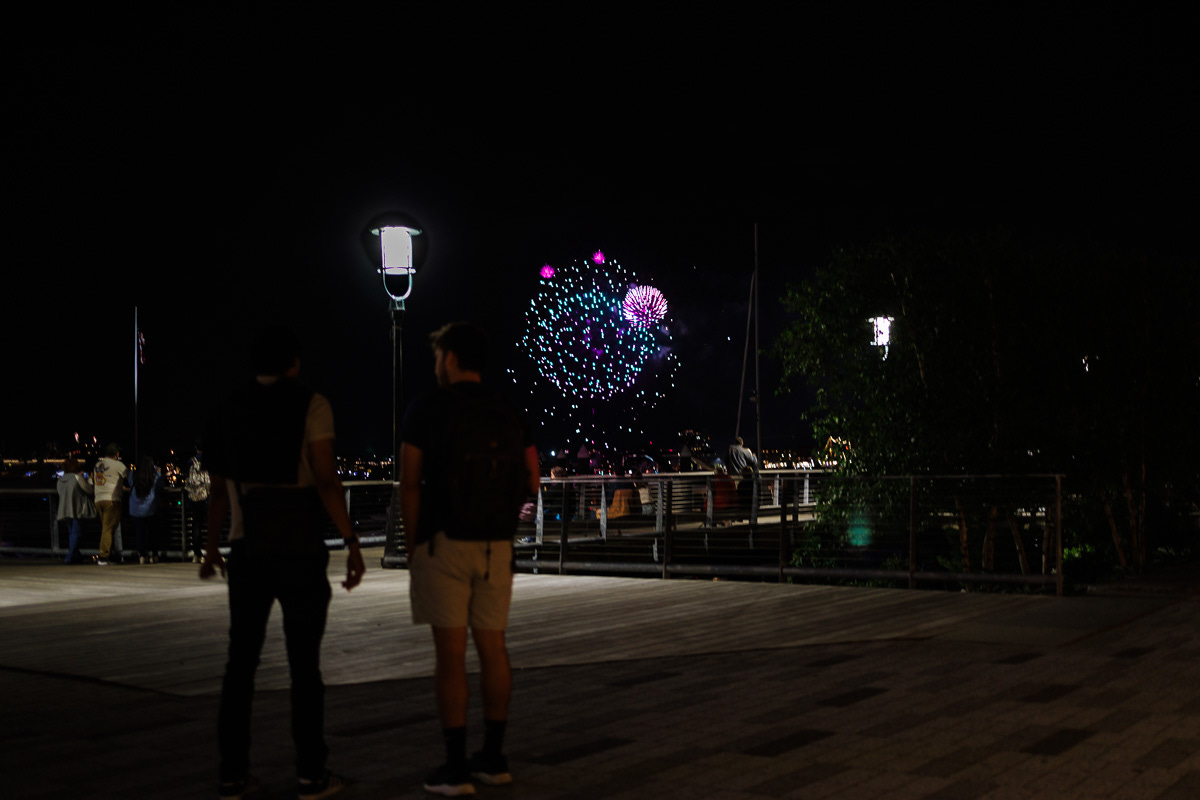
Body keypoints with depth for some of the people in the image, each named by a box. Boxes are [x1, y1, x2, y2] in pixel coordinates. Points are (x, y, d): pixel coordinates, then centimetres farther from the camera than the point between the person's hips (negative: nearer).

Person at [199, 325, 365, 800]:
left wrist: (212, 547, 27)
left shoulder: (229, 411, 9)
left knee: (241, 661, 9)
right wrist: (352, 543, -12)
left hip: (247, 551, 4)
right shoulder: (310, 406, -5)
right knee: (304, 663, 1)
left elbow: (218, 489, 14)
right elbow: (325, 480, -15)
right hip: (300, 551, -4)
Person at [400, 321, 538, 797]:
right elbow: (531, 482, 6)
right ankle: (493, 758, 17)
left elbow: (410, 485, -9)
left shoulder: (426, 410, -6)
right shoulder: (508, 416, 7)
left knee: (450, 652, -3)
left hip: (443, 544, -4)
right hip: (496, 546, 5)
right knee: (492, 648, 10)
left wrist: (412, 545, 0)